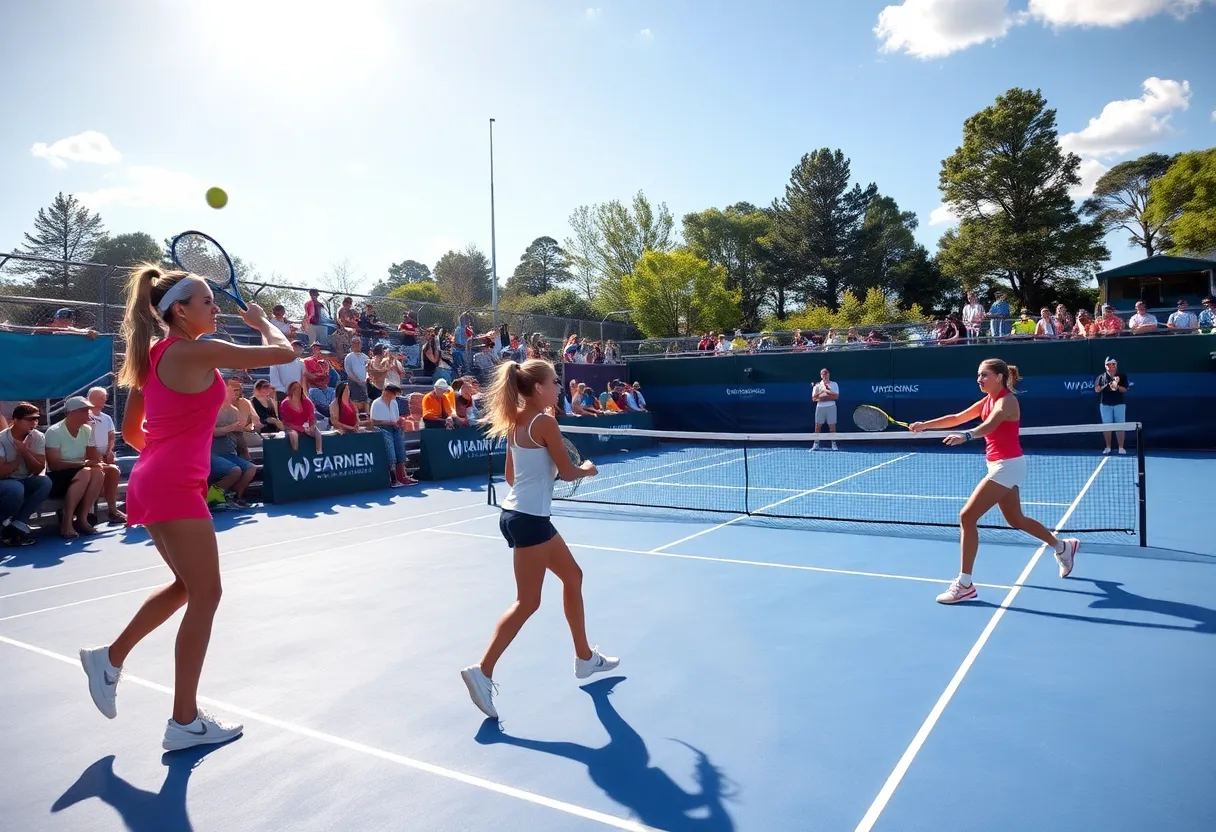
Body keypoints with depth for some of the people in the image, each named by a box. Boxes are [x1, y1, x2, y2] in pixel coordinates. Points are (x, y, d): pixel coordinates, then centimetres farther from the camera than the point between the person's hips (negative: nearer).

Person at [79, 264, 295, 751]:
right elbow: (284, 353, -12)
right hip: (175, 487, -10)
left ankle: (110, 657, 31)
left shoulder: (156, 353, 13)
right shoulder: (198, 352, -14)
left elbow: (130, 431, 19)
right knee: (205, 594, -1)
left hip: (154, 482, 10)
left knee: (188, 586, 23)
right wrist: (261, 320, 6)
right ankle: (185, 722, 7)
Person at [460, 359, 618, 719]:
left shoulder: (515, 422, 10)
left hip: (518, 513, 10)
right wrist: (588, 469, 10)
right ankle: (482, 672, -2)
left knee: (573, 576, 20)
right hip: (528, 518, -10)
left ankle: (585, 657, 32)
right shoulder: (545, 423, -15)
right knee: (527, 602, -3)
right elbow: (568, 472, -10)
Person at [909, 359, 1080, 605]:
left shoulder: (1007, 400, -17)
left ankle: (964, 585, -11)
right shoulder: (988, 400, 9)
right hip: (1001, 466, 10)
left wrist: (966, 436, -57)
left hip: (1007, 466, -10)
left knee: (967, 517, -15)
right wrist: (925, 425, -1)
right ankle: (1063, 547, 46)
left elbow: (990, 425, -38)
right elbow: (957, 418, 9)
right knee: (1016, 520, 24)